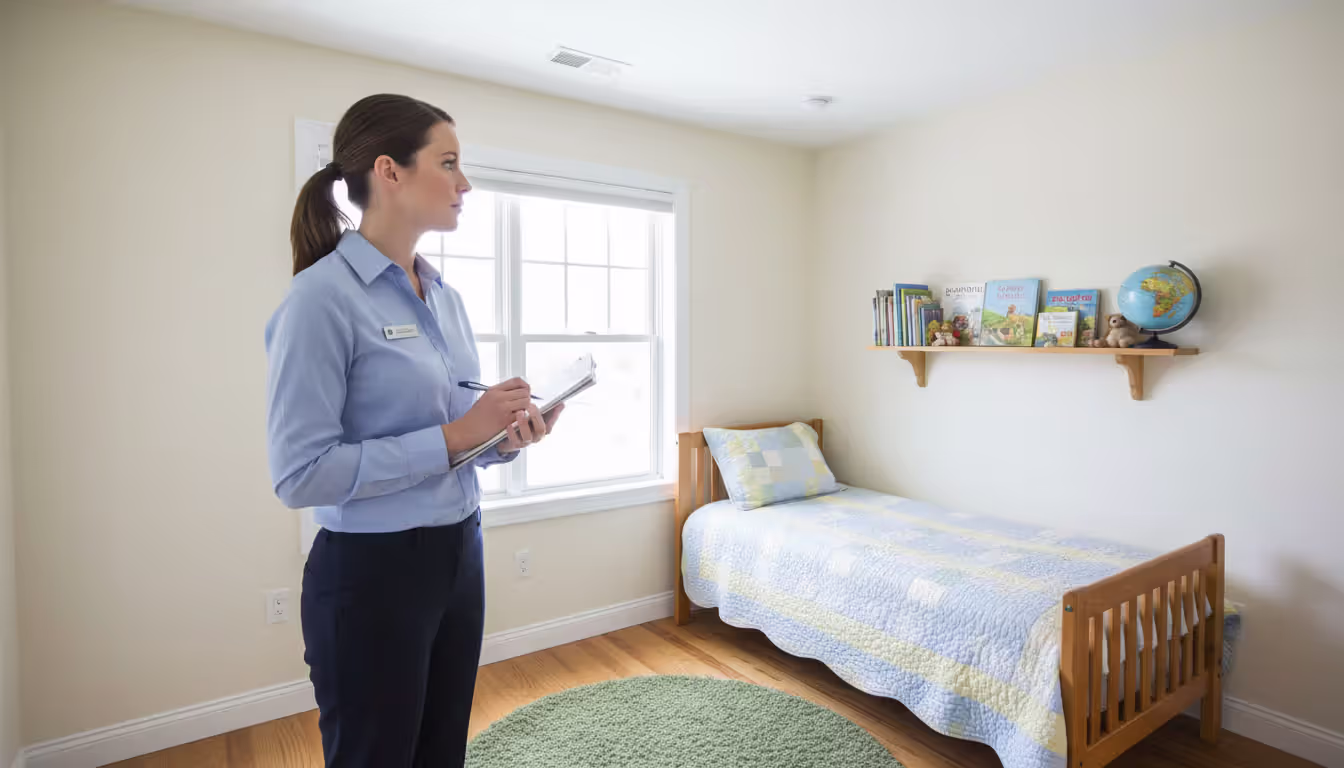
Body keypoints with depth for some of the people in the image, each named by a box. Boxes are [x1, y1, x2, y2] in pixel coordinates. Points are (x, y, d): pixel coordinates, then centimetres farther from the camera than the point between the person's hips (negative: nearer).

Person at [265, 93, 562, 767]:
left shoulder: (444, 297, 8)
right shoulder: (322, 296, -16)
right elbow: (300, 473, -20)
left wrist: (504, 436, -5)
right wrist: (452, 437, -22)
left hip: (459, 555, 7)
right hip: (372, 572, -7)